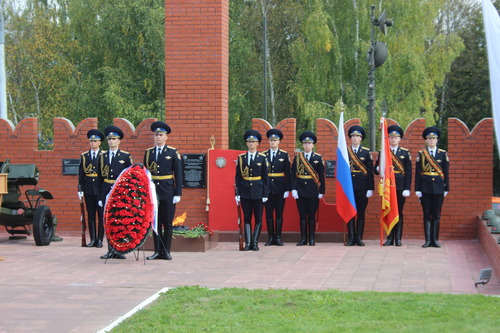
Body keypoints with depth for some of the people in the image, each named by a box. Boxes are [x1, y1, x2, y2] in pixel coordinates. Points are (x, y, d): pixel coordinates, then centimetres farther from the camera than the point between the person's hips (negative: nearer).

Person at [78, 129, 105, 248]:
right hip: (88, 189, 3)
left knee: (101, 215, -1)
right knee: (90, 215, 6)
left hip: (100, 189, -3)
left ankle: (100, 239, 4)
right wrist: (80, 189, 3)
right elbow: (81, 174, 8)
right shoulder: (84, 156, 10)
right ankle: (93, 239, 11)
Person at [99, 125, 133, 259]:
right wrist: (100, 197, 5)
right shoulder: (103, 156, 11)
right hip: (106, 192, 2)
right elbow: (100, 177, 11)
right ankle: (110, 250, 6)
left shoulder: (126, 156, 5)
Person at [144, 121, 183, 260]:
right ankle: (158, 251, 9)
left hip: (168, 193, -3)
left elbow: (178, 175, 0)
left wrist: (178, 194, -6)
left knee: (168, 223, 1)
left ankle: (166, 251, 7)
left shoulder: (173, 153, 2)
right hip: (152, 192, 3)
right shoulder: (148, 153, 10)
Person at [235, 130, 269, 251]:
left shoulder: (262, 158, 3)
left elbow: (265, 177, 3)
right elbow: (238, 177, 6)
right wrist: (237, 194, 0)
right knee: (247, 219, 2)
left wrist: (265, 194, -3)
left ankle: (255, 242, 6)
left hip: (258, 192, -1)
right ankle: (248, 243, 2)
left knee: (258, 219, 1)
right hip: (245, 192, 1)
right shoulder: (241, 158, 6)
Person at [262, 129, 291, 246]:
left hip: (280, 188, -1)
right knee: (269, 213, 3)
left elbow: (287, 173, 2)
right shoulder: (263, 155, 6)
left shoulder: (284, 155, 4)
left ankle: (278, 237, 6)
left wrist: (287, 189, -4)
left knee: (279, 213, 1)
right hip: (267, 187, 1)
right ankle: (270, 237, 8)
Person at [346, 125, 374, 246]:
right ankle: (351, 238, 3)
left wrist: (370, 188, -3)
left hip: (362, 187, 0)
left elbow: (370, 172, 3)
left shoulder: (366, 152, 5)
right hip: (349, 186, 0)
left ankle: (359, 238, 7)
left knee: (361, 213, 2)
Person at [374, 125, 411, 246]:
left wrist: (407, 189, -5)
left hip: (400, 186, -1)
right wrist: (379, 169, -17)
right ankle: (390, 238, 6)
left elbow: (408, 172, 3)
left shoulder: (405, 153, 7)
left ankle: (398, 238, 6)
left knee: (399, 212, 2)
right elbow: (376, 170, 8)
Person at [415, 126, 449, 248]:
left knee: (436, 215, 3)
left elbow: (446, 173, 7)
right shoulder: (421, 154, 3)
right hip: (425, 188, -1)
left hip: (438, 188, 1)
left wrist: (446, 189, 2)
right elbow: (417, 173, 2)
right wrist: (417, 190, -3)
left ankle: (435, 240, 8)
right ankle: (428, 240, 5)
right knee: (427, 215, 1)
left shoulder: (443, 154, 6)